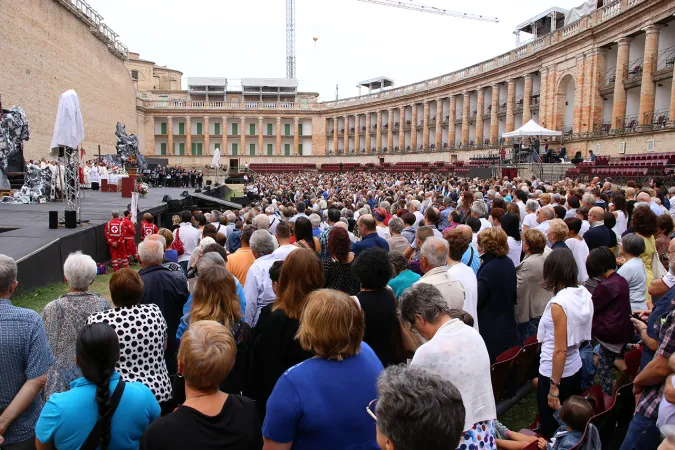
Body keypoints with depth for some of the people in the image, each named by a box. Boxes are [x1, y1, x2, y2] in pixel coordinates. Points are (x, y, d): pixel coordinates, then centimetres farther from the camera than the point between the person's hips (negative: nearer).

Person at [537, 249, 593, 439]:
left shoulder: (558, 303, -24)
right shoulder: (584, 295, -1)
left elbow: (560, 350, -23)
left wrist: (554, 386, -16)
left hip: (555, 372, -8)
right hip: (575, 367, 8)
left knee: (552, 431, 10)